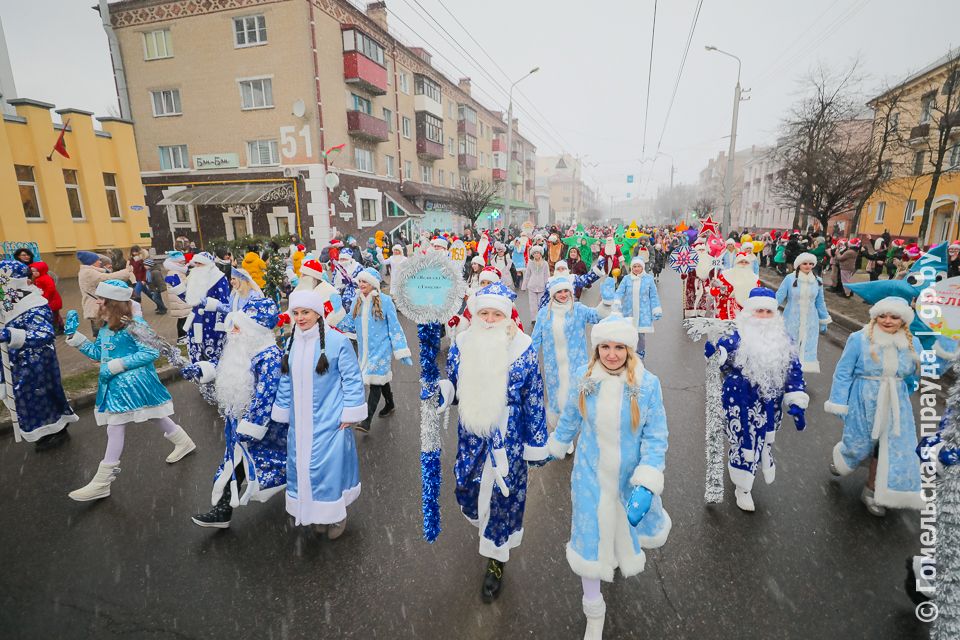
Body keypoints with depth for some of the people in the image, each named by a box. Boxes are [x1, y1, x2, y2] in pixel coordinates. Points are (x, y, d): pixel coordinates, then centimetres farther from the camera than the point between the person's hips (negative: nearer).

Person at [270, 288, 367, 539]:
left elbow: (352, 380, -11)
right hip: (300, 422, 6)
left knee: (331, 466, -1)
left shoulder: (337, 341, -14)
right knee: (302, 466, 13)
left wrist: (349, 414, -11)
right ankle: (318, 513, 35)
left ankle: (337, 515, 24)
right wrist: (282, 412, 16)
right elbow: (286, 382, 15)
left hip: (330, 421, -6)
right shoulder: (291, 344, 5)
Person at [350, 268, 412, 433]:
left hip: (381, 348, -5)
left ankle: (367, 421, -5)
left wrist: (402, 352, -10)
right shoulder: (357, 301, 3)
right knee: (381, 378, 19)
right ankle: (389, 404, 41)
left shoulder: (385, 301, -11)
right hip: (364, 349, 5)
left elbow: (394, 327, -9)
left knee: (375, 381, -8)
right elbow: (350, 323, 12)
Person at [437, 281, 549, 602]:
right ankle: (485, 523, 54)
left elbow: (534, 400, -7)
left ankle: (496, 560, 35)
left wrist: (536, 444, -3)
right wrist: (439, 391, -20)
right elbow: (452, 386, 3)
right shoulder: (462, 344, -7)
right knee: (468, 489, 17)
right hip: (472, 436, 3)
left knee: (504, 495, 9)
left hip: (509, 440, -3)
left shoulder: (523, 349, -13)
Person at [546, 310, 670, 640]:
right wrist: (555, 447, 16)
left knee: (634, 529, 27)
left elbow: (655, 438, -15)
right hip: (591, 475, 0)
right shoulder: (584, 377, -15)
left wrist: (646, 486, -23)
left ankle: (622, 549, 66)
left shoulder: (648, 384, -20)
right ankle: (594, 613, 35)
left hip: (631, 476, 0)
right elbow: (570, 419, 3)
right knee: (588, 542, 9)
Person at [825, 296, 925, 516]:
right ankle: (840, 458, 43)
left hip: (896, 406, 4)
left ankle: (872, 491, 25)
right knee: (859, 444, 8)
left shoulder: (912, 344, 1)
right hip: (864, 403, -4)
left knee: (894, 449, 7)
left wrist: (901, 399, 22)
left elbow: (912, 377, 17)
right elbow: (843, 373, -9)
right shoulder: (859, 339, -13)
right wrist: (838, 403, -9)